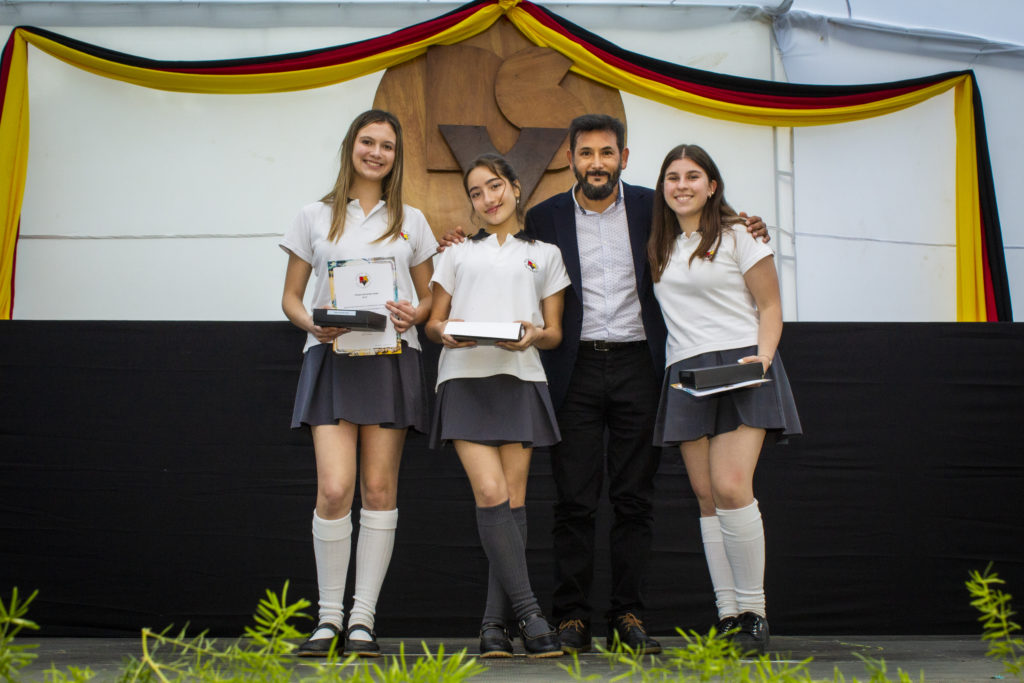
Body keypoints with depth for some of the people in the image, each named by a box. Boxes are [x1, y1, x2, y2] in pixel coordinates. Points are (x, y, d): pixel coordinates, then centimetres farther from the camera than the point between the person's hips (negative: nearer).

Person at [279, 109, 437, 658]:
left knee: (379, 489, -1)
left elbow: (428, 298, 17)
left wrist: (414, 314, -6)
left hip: (392, 359, 1)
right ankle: (328, 617, 1)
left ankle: (362, 619, 6)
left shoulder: (411, 222, 14)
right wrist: (313, 324, -10)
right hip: (332, 359, -1)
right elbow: (291, 297, 12)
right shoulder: (315, 219, 11)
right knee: (334, 488, -13)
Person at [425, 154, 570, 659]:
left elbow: (555, 333, 13)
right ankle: (529, 613, -13)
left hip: (520, 377, 0)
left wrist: (533, 334, -10)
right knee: (491, 493, -15)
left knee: (514, 498, -5)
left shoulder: (544, 255, 18)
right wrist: (446, 332, -7)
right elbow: (434, 321, 17)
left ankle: (494, 623, -2)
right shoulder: (458, 253, 20)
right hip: (465, 377, 0)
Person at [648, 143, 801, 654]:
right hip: (684, 376, 5)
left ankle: (753, 614, -8)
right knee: (706, 496, 0)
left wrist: (763, 356, -13)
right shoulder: (660, 248, 18)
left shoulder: (738, 236, 3)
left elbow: (770, 306, 2)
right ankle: (727, 616, 3)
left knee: (731, 487, -18)